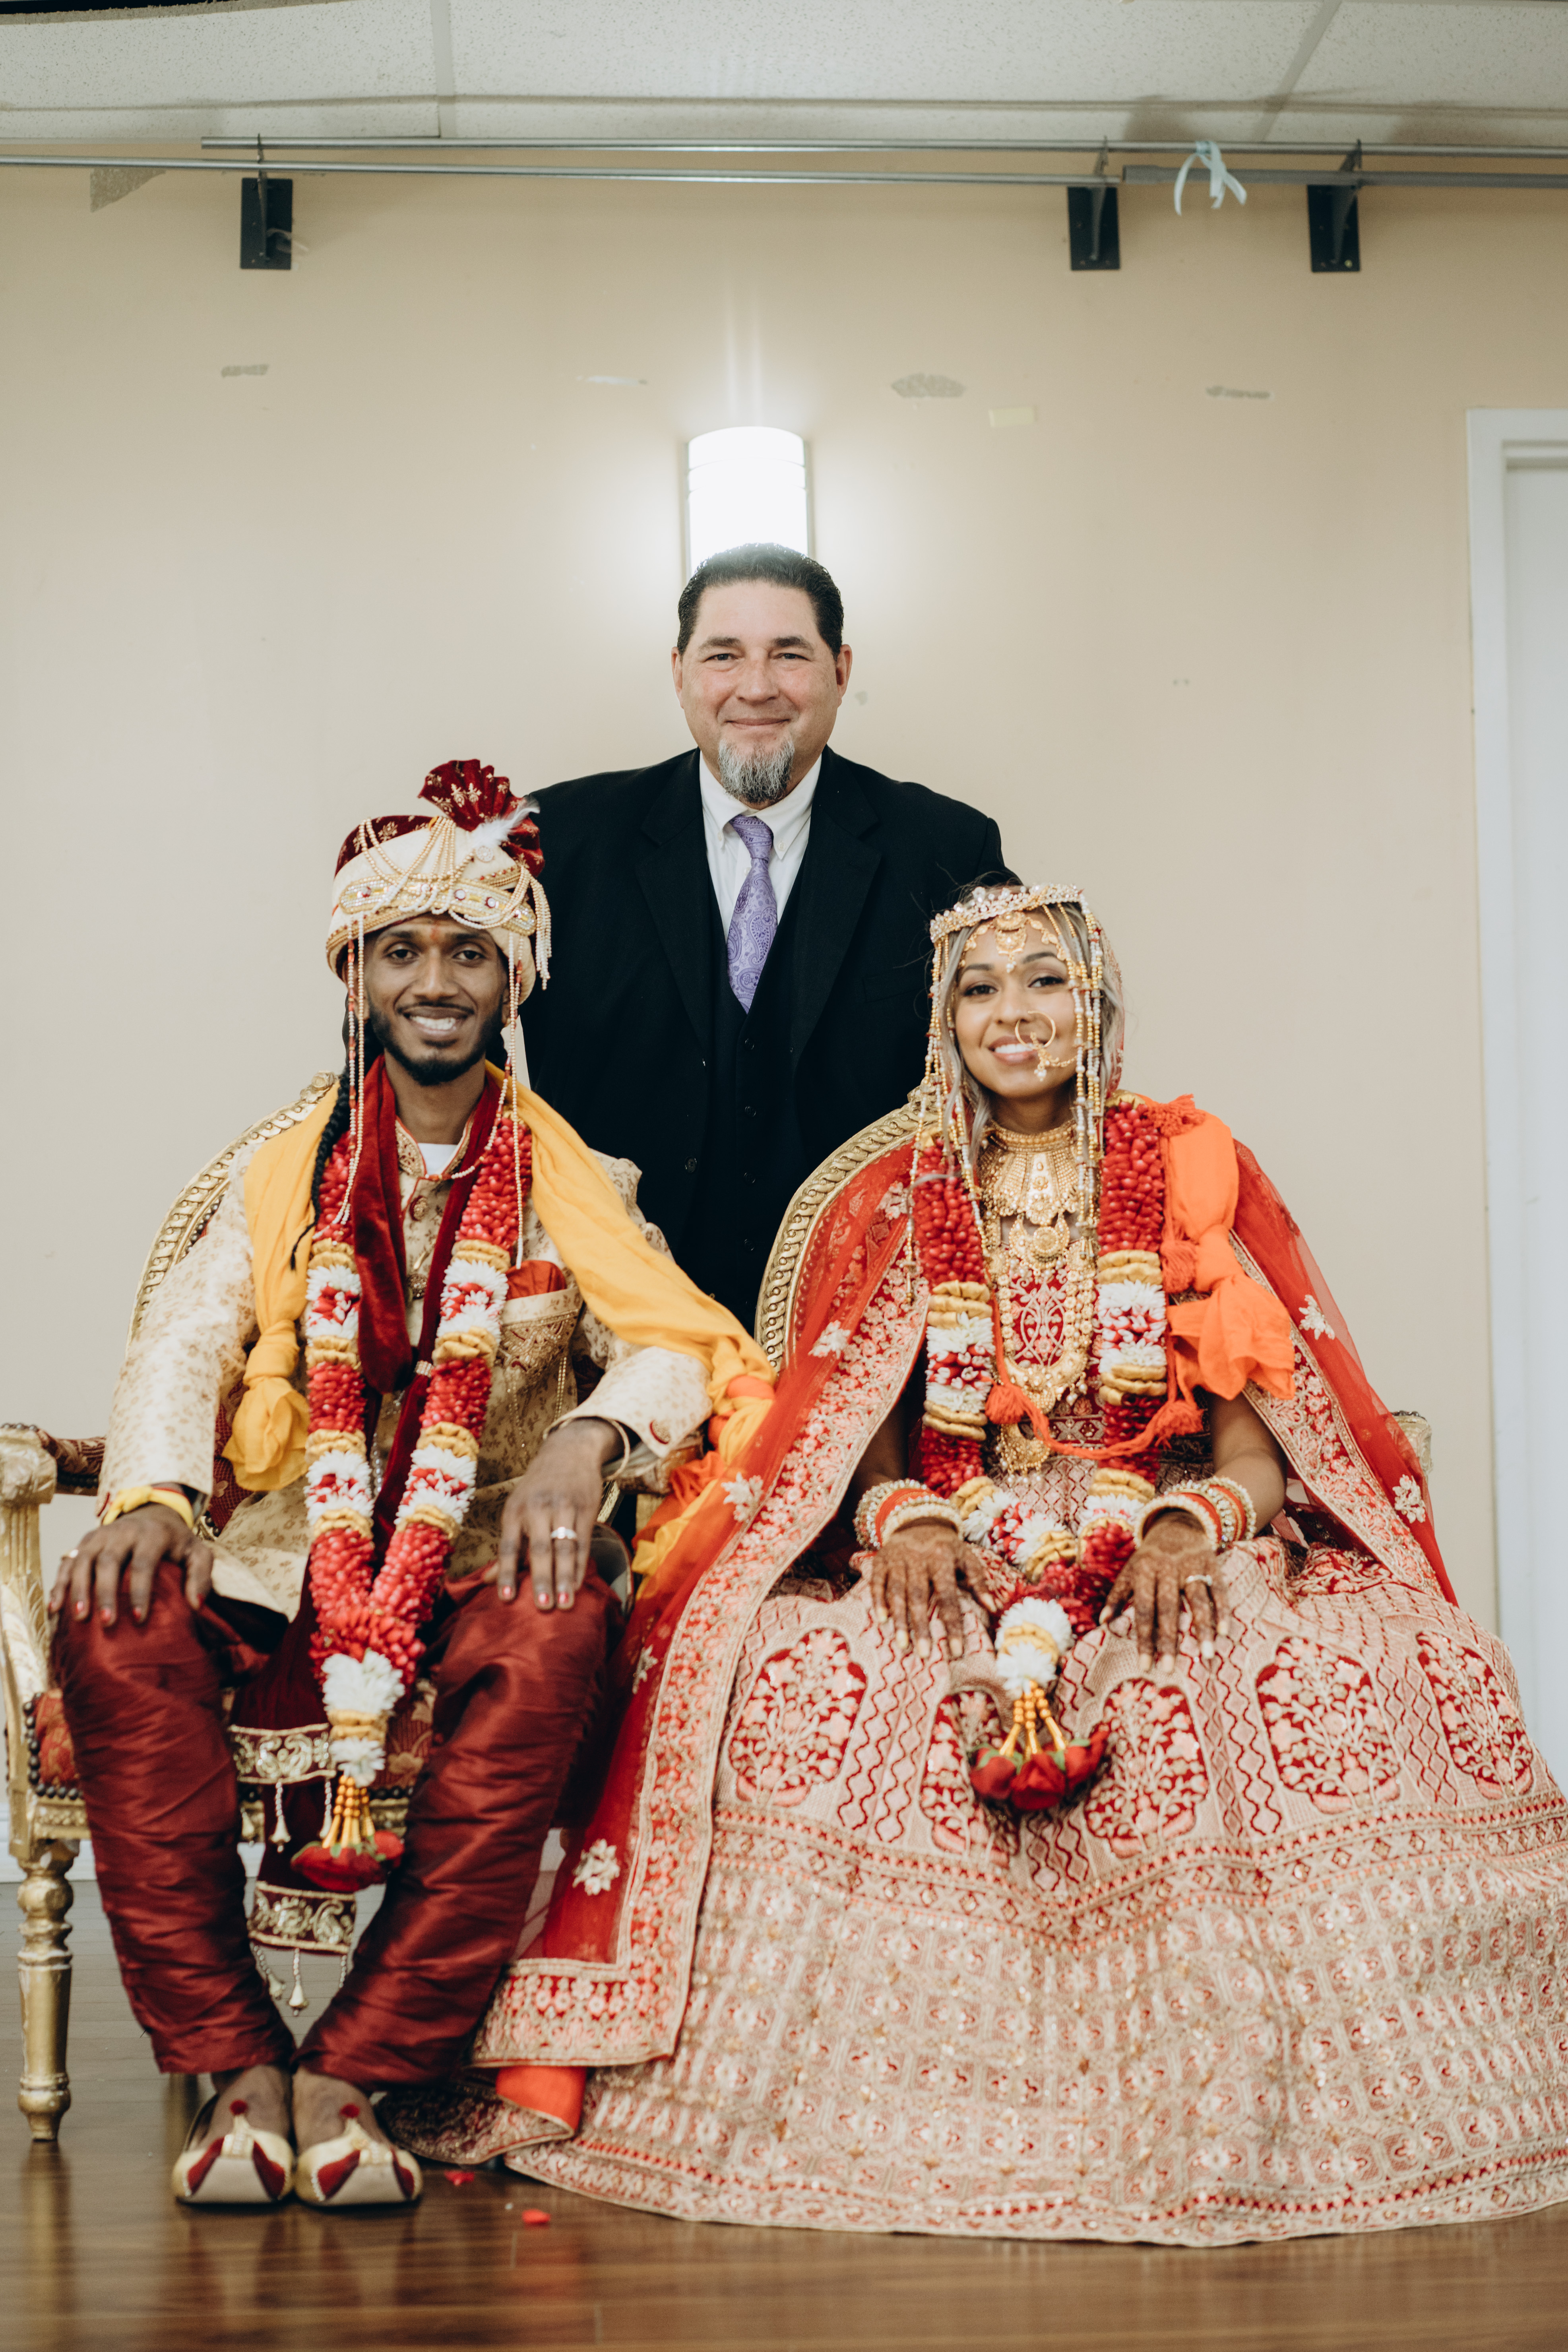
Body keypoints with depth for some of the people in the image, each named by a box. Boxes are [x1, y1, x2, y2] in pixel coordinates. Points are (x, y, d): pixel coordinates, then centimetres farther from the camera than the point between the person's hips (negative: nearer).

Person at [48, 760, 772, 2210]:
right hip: (280, 1562, 1)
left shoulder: (571, 1184, 12)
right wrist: (153, 1499, -20)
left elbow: (678, 1344, -3)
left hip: (480, 1569, -1)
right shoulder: (288, 1170, 14)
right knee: (116, 1627, -29)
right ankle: (235, 2063, -23)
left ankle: (357, 2068, -28)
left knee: (554, 1637, -36)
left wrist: (590, 1435, -25)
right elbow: (185, 1344, 1)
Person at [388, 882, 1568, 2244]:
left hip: (1161, 1558, 0)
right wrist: (904, 1518, -15)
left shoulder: (1191, 1176, 9)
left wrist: (1189, 1526, -19)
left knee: (1328, 1662, -32)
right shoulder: (895, 1198, 13)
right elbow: (861, 1439, 8)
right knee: (800, 1662, -30)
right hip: (957, 1554, 1)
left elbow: (1259, 1438, 3)